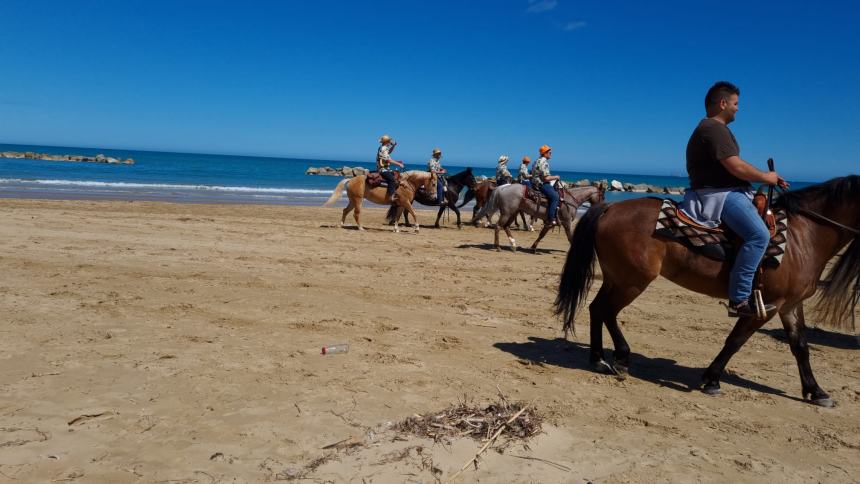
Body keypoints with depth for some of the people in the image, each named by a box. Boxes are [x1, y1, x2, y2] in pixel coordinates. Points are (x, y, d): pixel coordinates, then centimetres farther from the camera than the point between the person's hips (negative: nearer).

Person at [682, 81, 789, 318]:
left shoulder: (714, 128, 22)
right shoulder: (714, 129, -14)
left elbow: (734, 167, 22)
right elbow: (737, 167, -22)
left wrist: (769, 177, 16)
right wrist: (765, 177, -6)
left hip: (726, 191, 12)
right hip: (718, 195, -12)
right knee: (759, 234, -26)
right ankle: (739, 300, -27)